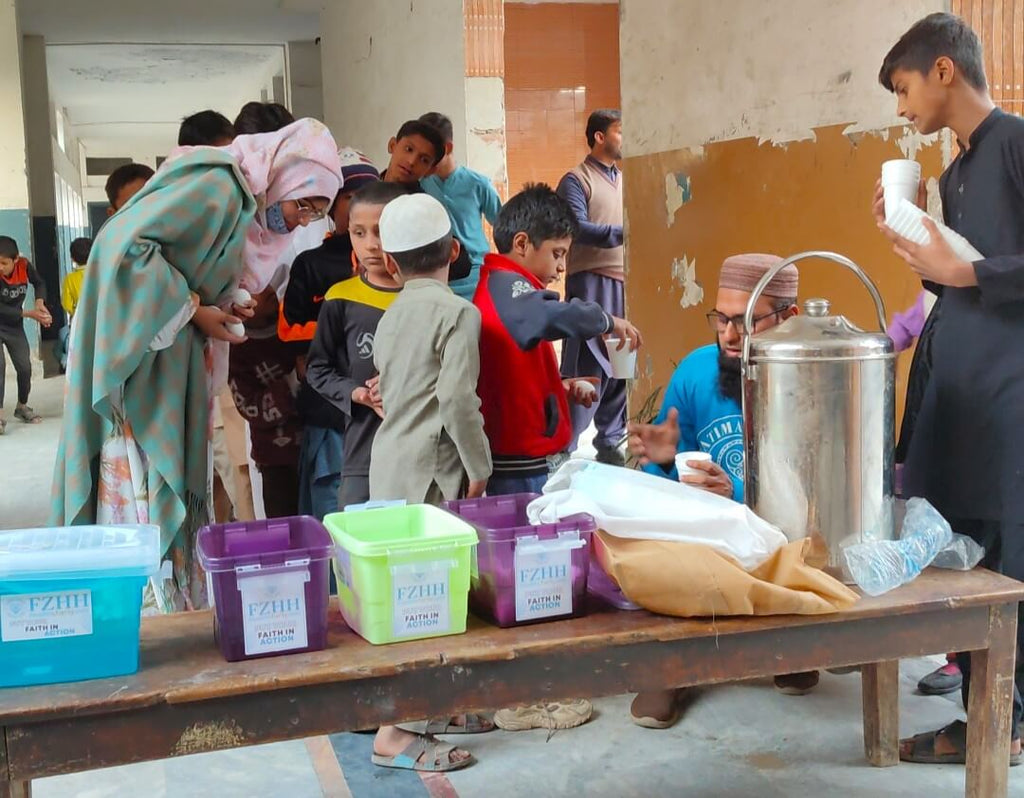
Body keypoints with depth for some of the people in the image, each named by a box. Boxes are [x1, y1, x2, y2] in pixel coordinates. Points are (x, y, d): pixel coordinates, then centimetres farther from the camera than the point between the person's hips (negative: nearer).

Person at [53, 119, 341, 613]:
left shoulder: (247, 201, 13)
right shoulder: (216, 183, -17)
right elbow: (126, 242, -24)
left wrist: (225, 308, 0)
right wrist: (192, 310, -18)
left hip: (173, 359, 10)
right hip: (139, 349, -10)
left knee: (178, 485, 10)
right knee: (144, 492, -6)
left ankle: (183, 606, 17)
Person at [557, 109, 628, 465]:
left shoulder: (625, 179, 20)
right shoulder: (577, 180, -2)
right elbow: (579, 228, -15)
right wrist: (623, 233, -23)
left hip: (625, 281, 7)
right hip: (593, 281, -7)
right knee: (587, 368, -8)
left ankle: (610, 441, 18)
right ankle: (564, 447, -1)